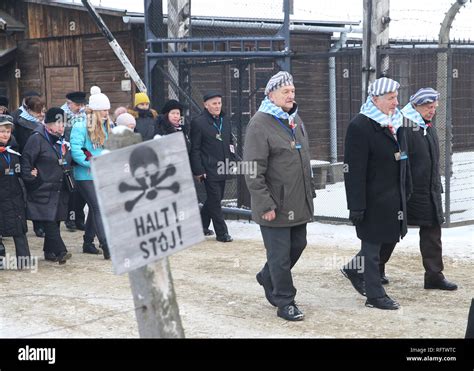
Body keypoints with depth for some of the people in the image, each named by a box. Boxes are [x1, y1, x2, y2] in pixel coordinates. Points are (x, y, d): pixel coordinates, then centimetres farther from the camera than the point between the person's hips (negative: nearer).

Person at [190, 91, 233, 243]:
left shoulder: (225, 120, 12)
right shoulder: (198, 122, -9)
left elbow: (230, 140, 27)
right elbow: (195, 149, -9)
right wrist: (198, 171, -13)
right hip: (209, 169, -7)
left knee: (214, 199, 14)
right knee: (215, 200, -4)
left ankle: (202, 225, 30)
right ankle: (222, 233, 1)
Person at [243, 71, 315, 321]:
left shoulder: (295, 120, 12)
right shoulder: (259, 124, -14)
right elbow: (253, 171, -18)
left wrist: (309, 192, 20)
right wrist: (266, 205, -19)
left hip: (299, 204, 8)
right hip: (275, 206, -8)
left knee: (297, 245, 18)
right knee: (280, 255, 1)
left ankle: (268, 278, 41)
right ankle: (285, 303, 15)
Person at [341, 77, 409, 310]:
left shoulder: (395, 123, 10)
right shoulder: (360, 126, -16)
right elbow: (354, 170, -19)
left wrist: (405, 193, 17)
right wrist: (356, 206, -21)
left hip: (394, 198, 8)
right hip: (373, 200, -8)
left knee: (384, 239, 16)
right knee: (372, 245, 4)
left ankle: (354, 269, 37)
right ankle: (375, 296, 15)